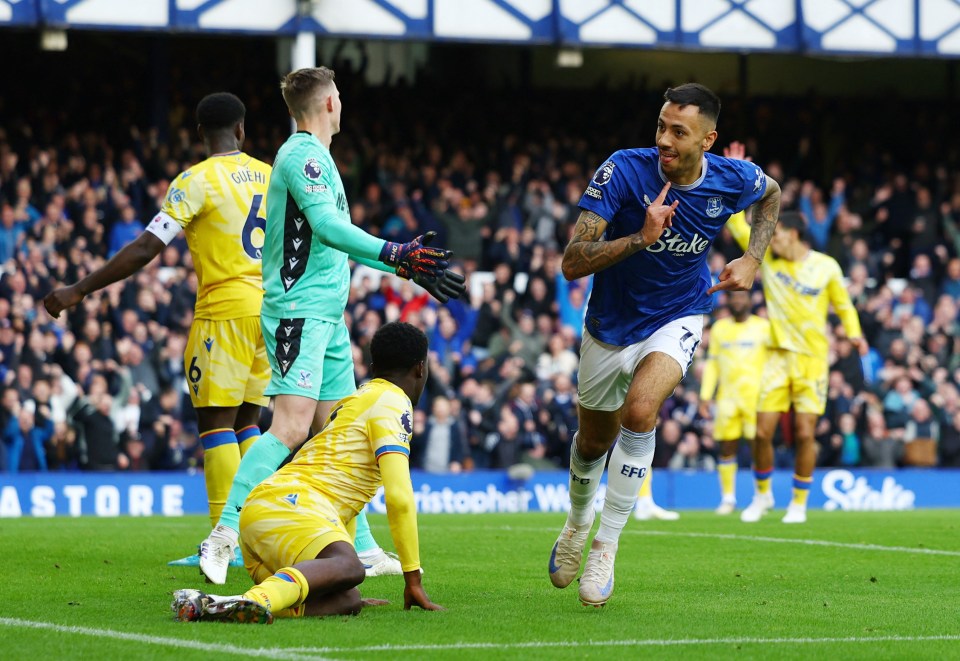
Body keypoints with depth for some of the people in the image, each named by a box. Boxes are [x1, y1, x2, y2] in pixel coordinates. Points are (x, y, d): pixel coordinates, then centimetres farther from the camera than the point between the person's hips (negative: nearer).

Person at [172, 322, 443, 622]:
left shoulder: (354, 400, 34)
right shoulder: (393, 401, 5)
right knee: (348, 567, -35)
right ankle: (258, 599, -62)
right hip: (290, 501, -9)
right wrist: (413, 578, -1)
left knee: (347, 601, -12)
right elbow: (399, 496, -5)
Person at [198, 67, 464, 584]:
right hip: (298, 312, -10)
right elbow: (328, 228, -24)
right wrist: (394, 254, -28)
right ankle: (225, 534, -21)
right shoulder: (304, 155, -11)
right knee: (292, 425, -19)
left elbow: (336, 239, 31)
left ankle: (360, 548, 14)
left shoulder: (313, 157, 21)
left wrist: (405, 267, 32)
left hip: (326, 315, 10)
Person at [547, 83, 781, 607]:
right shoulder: (623, 171, -25)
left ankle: (605, 546, -14)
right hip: (611, 323, 1)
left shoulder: (732, 180, -17)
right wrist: (642, 237, -41)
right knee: (596, 439, 17)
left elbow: (771, 194, 12)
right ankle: (579, 515, 53)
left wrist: (752, 259, -1)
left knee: (640, 411, -28)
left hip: (676, 319, 0)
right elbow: (572, 263, -29)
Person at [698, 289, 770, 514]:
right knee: (727, 446, 0)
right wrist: (705, 395, 9)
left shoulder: (763, 327, 5)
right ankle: (728, 497, 9)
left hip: (756, 394, -3)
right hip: (727, 396, 3)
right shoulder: (719, 329, 13)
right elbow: (712, 364, 16)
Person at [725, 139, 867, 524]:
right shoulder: (768, 259, 4)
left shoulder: (826, 267, -1)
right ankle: (762, 494, 19)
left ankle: (799, 503, 9)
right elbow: (740, 226, 4)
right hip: (778, 357, 2)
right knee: (763, 431, -3)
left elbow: (842, 303, 10)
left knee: (805, 433, -4)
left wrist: (854, 332, -6)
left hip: (812, 359, -2)